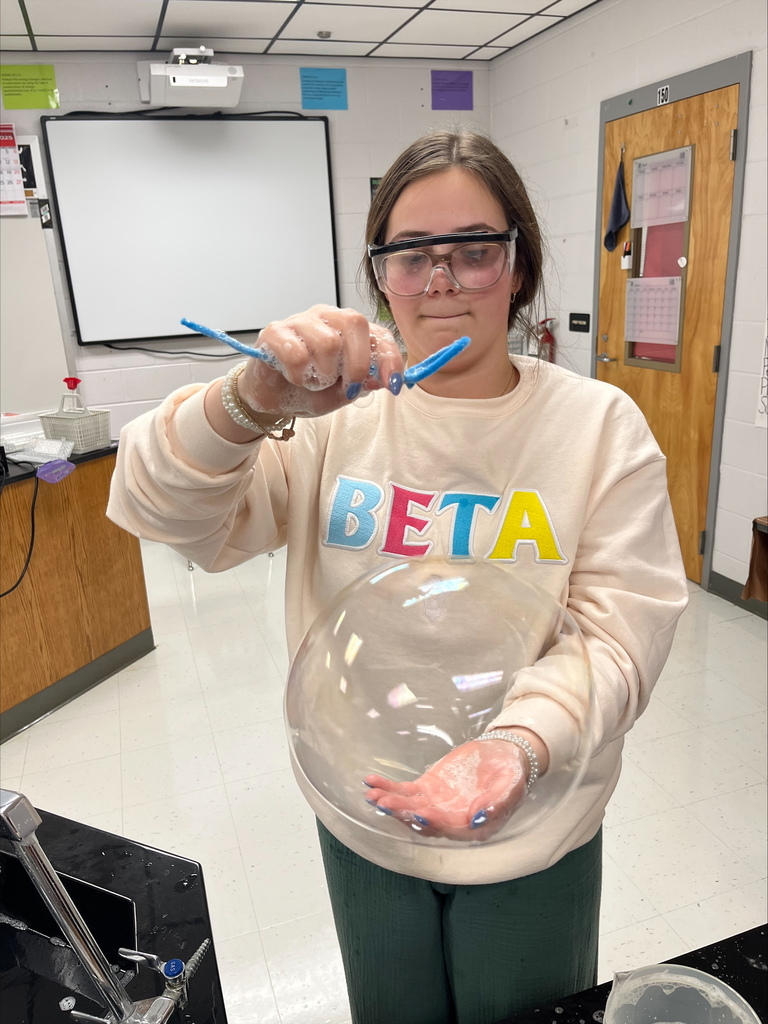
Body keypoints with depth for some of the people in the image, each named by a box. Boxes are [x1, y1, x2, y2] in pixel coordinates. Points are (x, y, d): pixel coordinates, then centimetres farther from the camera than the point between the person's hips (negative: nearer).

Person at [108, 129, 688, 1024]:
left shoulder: (598, 424, -11)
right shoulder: (340, 415, -8)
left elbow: (617, 633, -16)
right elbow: (161, 511, -16)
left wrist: (520, 743, -35)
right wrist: (256, 401, -35)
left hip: (532, 837, -1)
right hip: (359, 818, 2)